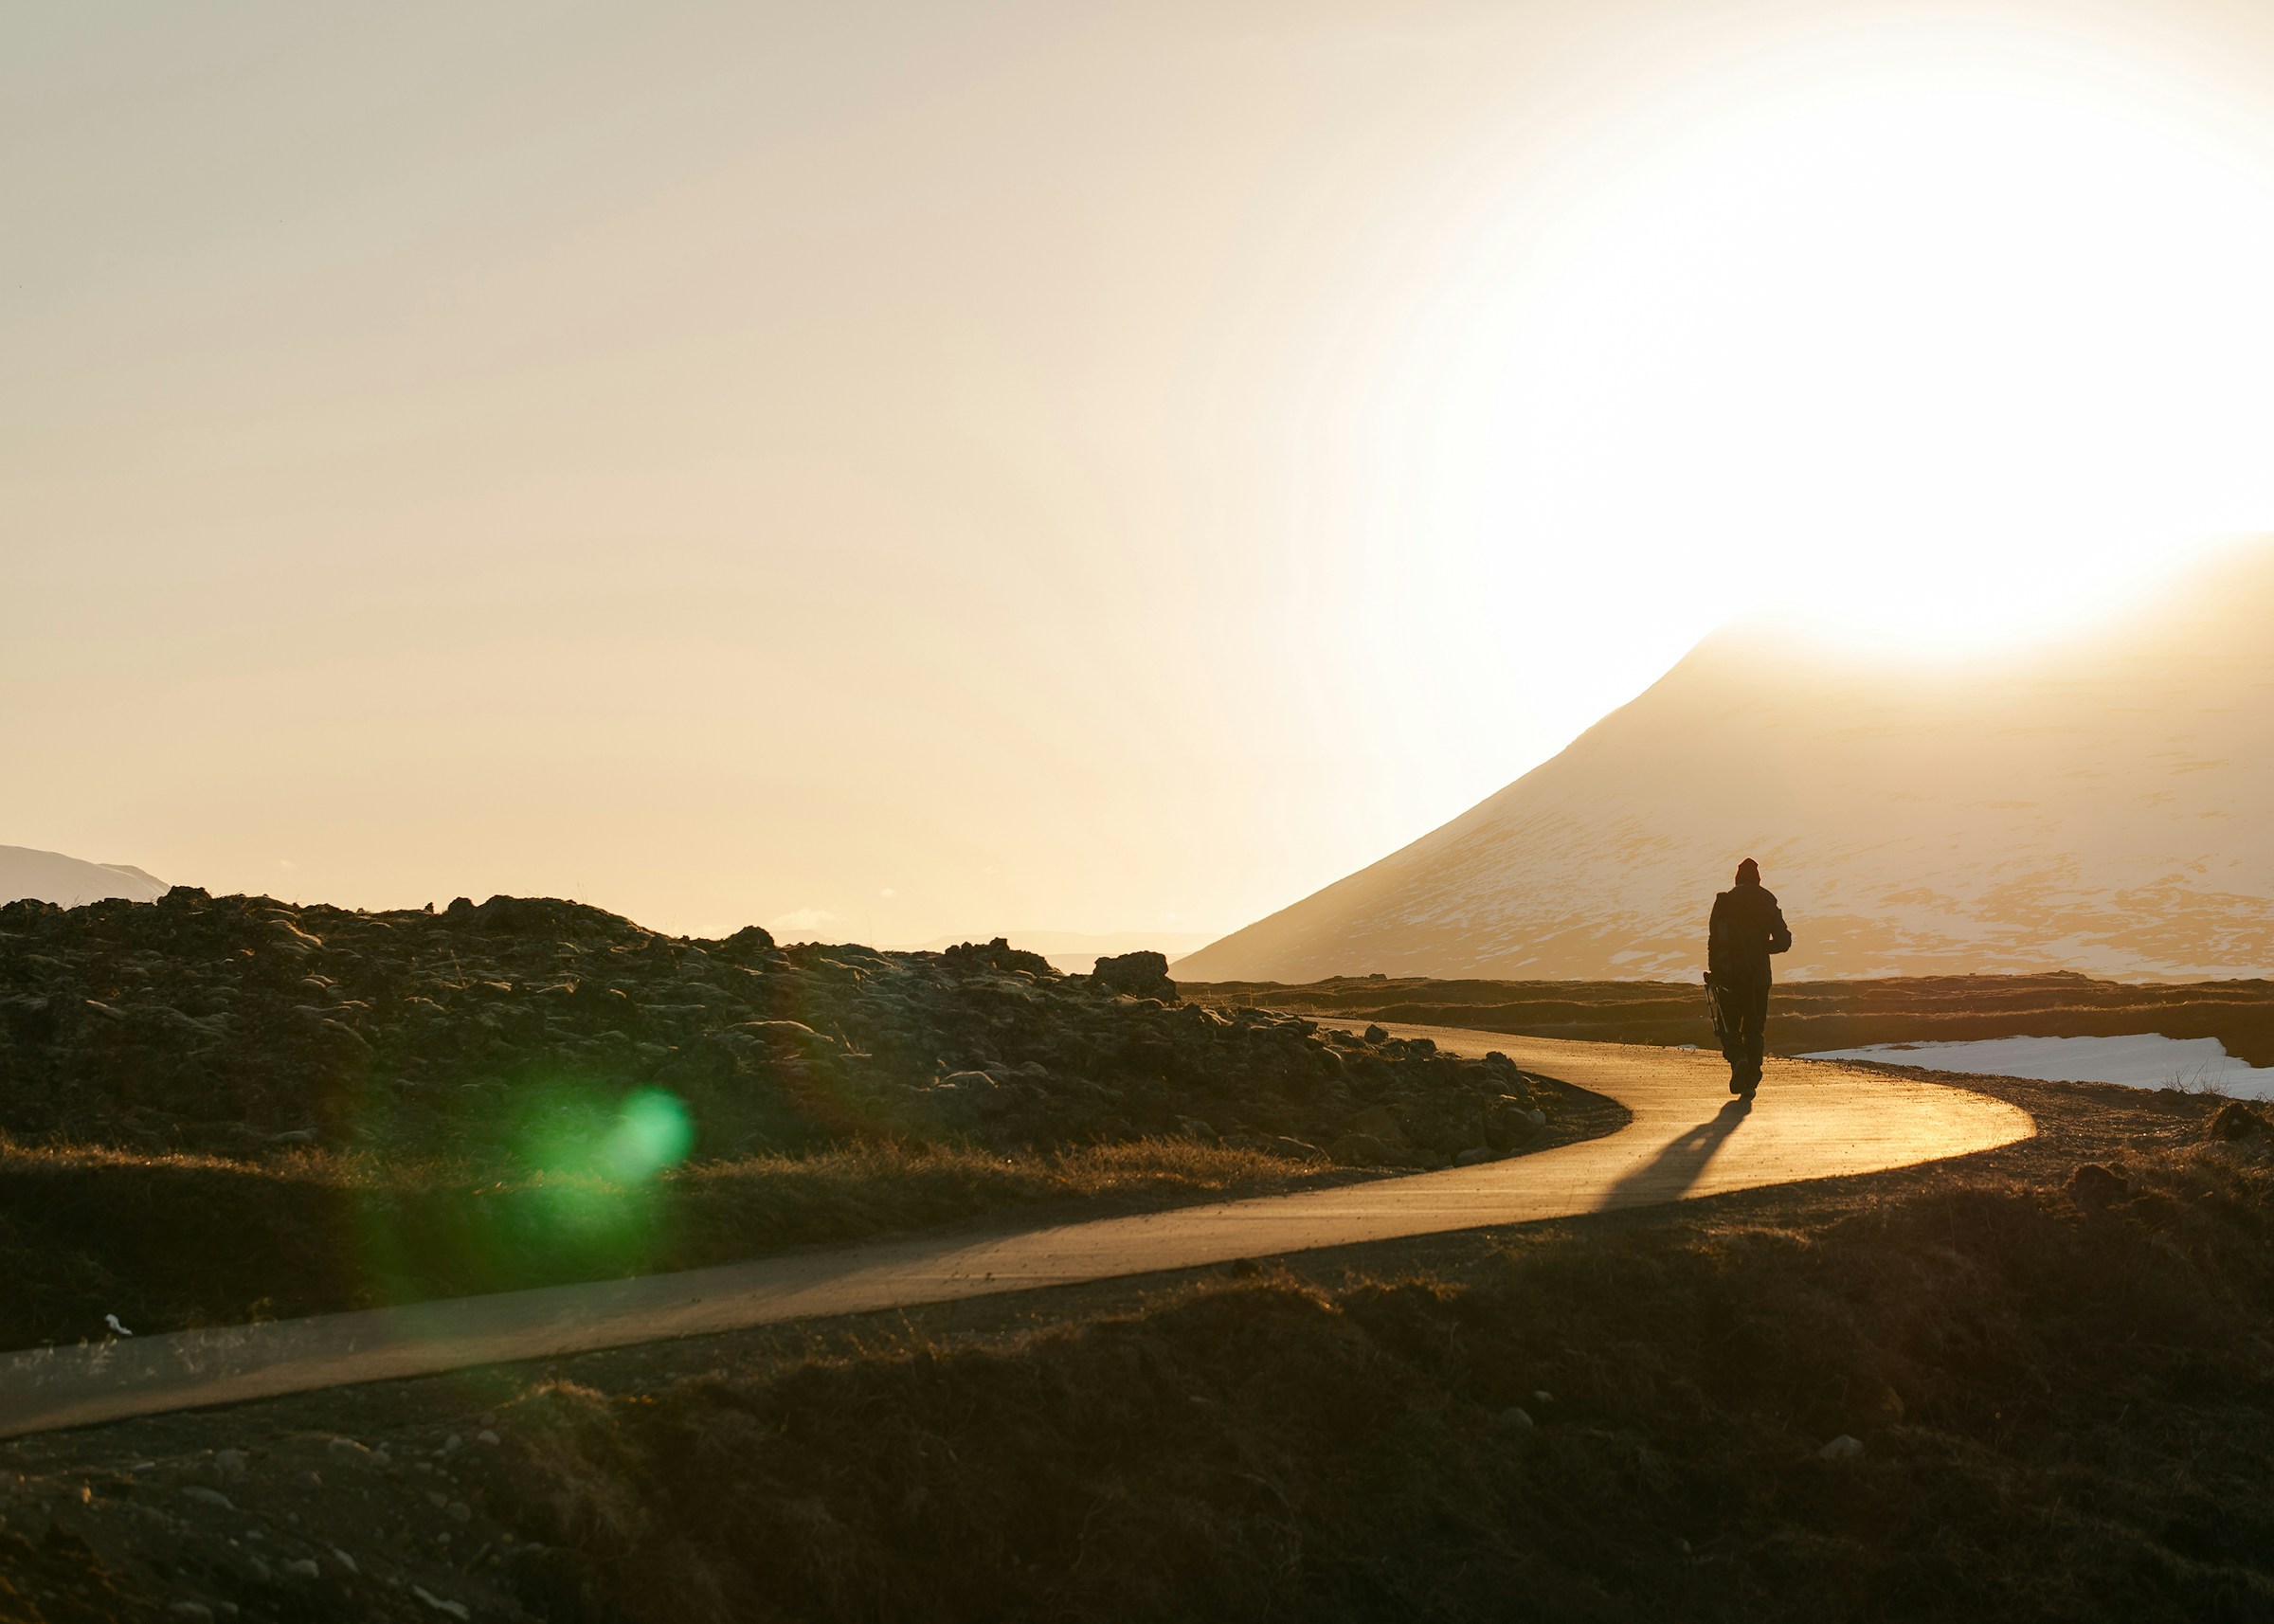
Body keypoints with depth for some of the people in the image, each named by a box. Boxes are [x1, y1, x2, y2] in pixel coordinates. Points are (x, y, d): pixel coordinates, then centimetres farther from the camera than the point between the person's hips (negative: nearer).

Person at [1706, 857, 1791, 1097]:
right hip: (1759, 975, 1)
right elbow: (1783, 941, 3)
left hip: (1730, 973, -1)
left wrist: (1713, 971, -1)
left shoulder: (1724, 902, -2)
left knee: (1729, 1026, 8)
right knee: (1754, 1028, 10)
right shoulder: (1769, 903, 3)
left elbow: (1714, 940, -6)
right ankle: (1750, 1081, 4)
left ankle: (1738, 1059, -21)